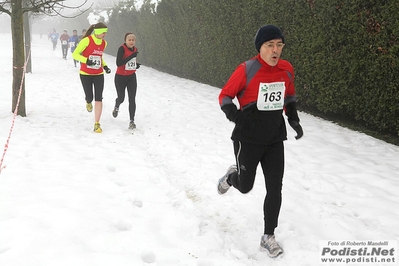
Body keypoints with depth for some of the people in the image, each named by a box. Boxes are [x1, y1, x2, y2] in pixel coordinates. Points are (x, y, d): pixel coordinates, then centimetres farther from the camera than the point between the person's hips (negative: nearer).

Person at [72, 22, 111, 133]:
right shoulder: (87, 40, -14)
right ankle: (88, 102, 42)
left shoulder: (104, 43, 5)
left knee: (98, 99, -5)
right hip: (86, 74, -4)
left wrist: (105, 66, 4)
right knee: (89, 98, 1)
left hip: (99, 75, 4)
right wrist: (86, 60, -30)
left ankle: (97, 124, 0)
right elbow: (75, 54, -14)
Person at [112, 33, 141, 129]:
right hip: (120, 77, -4)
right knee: (121, 98, 11)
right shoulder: (122, 48, -19)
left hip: (131, 77, 4)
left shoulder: (135, 49, 0)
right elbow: (118, 63, -29)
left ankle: (132, 121, 0)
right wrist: (131, 56, -34)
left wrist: (136, 64, -1)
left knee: (132, 99, -6)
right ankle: (117, 106, 49)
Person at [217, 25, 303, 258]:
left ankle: (268, 237, 18)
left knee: (275, 189, 3)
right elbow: (225, 96, -8)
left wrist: (294, 119, 4)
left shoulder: (287, 70, -2)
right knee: (245, 186, 10)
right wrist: (234, 115, -28)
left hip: (275, 140, 4)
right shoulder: (246, 70, -17)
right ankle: (231, 176, 48)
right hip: (248, 140, -4)